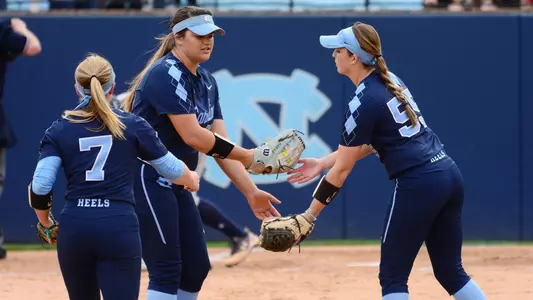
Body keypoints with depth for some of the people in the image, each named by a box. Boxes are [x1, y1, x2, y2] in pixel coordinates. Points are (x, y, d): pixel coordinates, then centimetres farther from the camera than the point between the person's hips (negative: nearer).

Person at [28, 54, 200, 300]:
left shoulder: (58, 131, 4)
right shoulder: (133, 127, 3)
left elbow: (40, 187, -5)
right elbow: (172, 170, 12)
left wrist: (45, 222, 14)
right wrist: (191, 180, 36)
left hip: (74, 227, 2)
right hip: (119, 228, -2)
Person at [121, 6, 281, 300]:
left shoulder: (206, 82, 10)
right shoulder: (166, 75, -17)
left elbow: (221, 144, 7)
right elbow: (192, 135, -24)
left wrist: (251, 191, 0)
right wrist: (246, 157, -21)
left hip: (175, 185, 10)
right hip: (146, 181, -10)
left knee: (197, 267, 9)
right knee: (167, 271, -11)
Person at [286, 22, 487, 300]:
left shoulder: (363, 102, -12)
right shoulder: (390, 81, 13)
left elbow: (342, 169, -9)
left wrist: (308, 215, -3)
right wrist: (322, 163, 19)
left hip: (418, 184, -9)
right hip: (450, 174, 9)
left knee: (392, 276, 1)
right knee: (451, 272, 15)